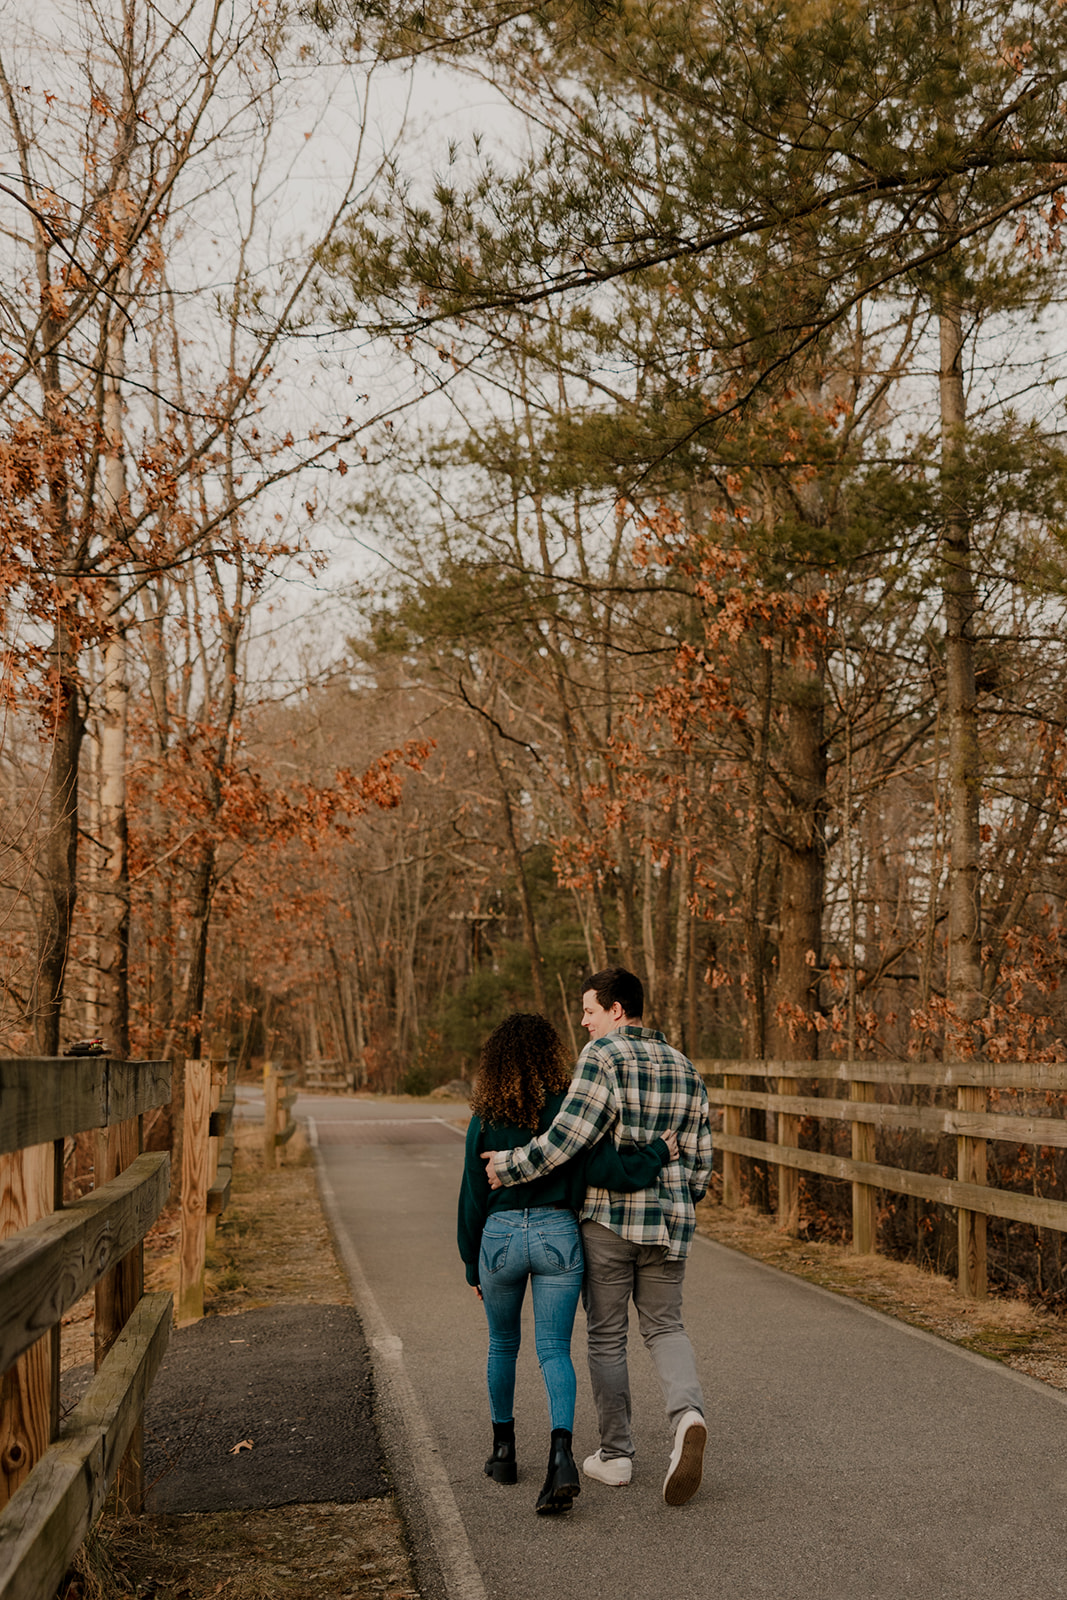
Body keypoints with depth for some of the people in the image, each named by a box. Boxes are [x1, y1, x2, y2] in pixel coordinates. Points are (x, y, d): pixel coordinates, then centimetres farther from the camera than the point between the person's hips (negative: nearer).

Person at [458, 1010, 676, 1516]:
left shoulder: (485, 1119, -2)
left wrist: (473, 1267, 12)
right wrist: (658, 1152, -2)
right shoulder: (570, 1109, -6)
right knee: (554, 1350, 4)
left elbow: (472, 1199, 2)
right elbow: (606, 1168, -16)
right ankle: (561, 1453, -17)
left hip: (501, 1237, 1)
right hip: (558, 1234, -1)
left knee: (503, 1345, 21)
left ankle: (503, 1451, 29)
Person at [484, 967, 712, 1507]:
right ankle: (687, 1414, -13)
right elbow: (699, 1158, 11)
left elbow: (573, 1132, -21)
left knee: (607, 1337, 9)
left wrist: (512, 1165, -12)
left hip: (607, 1217, -5)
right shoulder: (683, 1068, 10)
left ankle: (615, 1455, 16)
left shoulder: (604, 1053, -10)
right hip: (667, 1220, 5)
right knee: (664, 1326, 14)